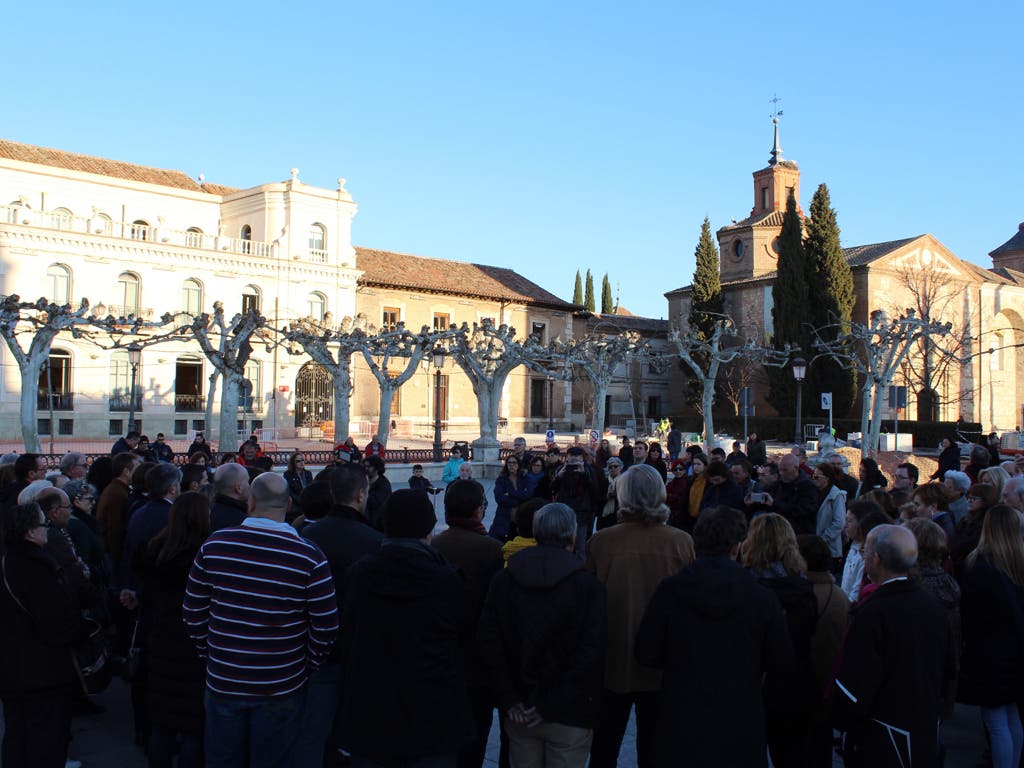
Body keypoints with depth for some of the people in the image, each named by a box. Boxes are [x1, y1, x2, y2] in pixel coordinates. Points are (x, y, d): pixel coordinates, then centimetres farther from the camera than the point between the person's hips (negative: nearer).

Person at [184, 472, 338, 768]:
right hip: (280, 688, -2)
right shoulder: (309, 556, -15)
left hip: (223, 682, 2)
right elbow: (326, 629, -11)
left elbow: (193, 613, 0)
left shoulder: (214, 545, -9)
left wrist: (209, 654, 14)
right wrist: (306, 666, 6)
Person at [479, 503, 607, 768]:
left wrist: (509, 700, -4)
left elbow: (489, 641, -5)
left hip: (519, 715, 4)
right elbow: (590, 657, -18)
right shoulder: (588, 586, -13)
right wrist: (550, 707, -14)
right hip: (570, 717, -3)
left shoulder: (503, 580, -2)